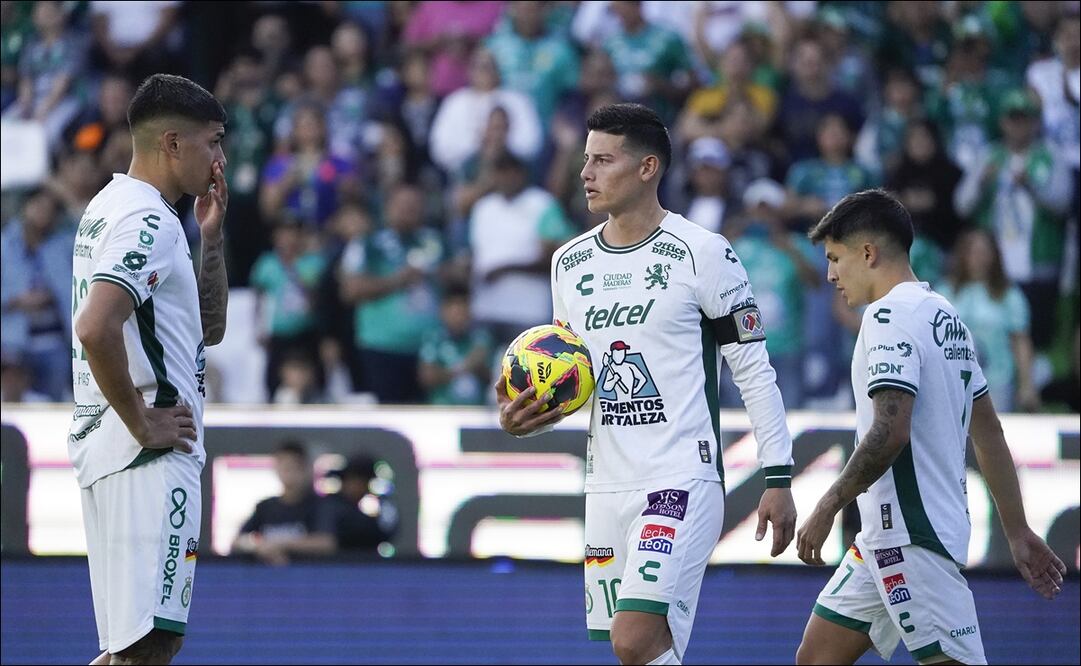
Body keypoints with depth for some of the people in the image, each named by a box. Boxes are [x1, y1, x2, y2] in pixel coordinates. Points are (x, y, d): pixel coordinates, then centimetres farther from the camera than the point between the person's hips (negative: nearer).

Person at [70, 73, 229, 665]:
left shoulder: (107, 208, 20)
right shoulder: (148, 221, -13)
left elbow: (208, 328, 28)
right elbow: (95, 328, -28)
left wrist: (210, 238, 16)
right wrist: (142, 424, -18)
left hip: (104, 445, 10)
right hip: (151, 459, -10)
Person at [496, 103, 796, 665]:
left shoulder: (702, 254, -7)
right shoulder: (570, 262, 12)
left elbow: (754, 370, -4)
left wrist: (778, 478, -8)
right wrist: (520, 417, 0)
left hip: (682, 479, -7)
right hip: (608, 486, 7)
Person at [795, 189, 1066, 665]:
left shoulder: (890, 316, -12)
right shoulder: (946, 317, 18)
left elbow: (890, 432, -23)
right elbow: (989, 433, 20)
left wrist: (827, 509, -16)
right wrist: (1019, 533, 22)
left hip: (911, 533, -10)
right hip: (889, 536, 10)